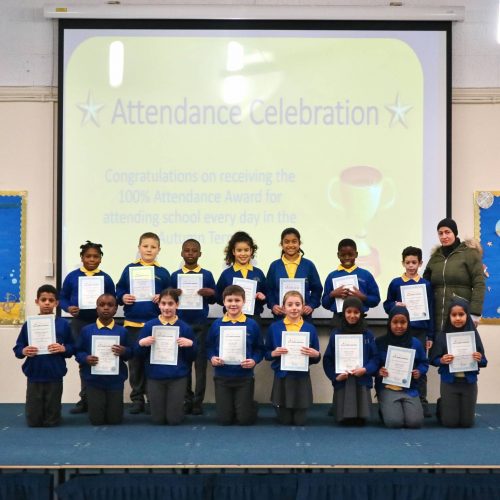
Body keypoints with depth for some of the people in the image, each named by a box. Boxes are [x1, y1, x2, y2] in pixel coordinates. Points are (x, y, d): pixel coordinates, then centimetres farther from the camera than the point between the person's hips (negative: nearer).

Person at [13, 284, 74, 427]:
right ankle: (35, 419, 38)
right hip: (34, 377, 1)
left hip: (55, 377, 0)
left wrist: (63, 348, -17)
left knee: (52, 422, 7)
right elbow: (17, 348, 3)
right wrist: (23, 351, -19)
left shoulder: (63, 324, -1)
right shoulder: (29, 324, 0)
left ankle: (51, 419, 39)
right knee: (33, 421, 6)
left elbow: (72, 348, 4)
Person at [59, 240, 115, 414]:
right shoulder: (72, 277, 2)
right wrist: (68, 308, -15)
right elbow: (63, 298, 4)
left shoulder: (106, 278, 2)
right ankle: (85, 398, 16)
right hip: (79, 323, 1)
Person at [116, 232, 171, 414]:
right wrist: (122, 297, -14)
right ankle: (137, 399, 16)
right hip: (133, 323, 1)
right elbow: (118, 291, 6)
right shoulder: (129, 269, 5)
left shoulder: (162, 272, 4)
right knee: (135, 362, 7)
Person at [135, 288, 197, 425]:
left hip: (177, 378, -1)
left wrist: (190, 345, -16)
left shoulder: (185, 328, -2)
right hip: (155, 377, 1)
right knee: (158, 420, 8)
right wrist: (142, 343, -16)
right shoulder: (149, 326, -1)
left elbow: (192, 357, 3)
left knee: (174, 419, 3)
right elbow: (138, 354, 4)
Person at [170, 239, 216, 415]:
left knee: (200, 363, 1)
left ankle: (198, 401, 8)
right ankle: (186, 400, 15)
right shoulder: (175, 276, 4)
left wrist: (210, 293, -13)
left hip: (200, 324, -1)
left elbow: (213, 300, 8)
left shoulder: (207, 275, 3)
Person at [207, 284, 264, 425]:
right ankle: (230, 406, 39)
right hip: (222, 377, 1)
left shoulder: (252, 324, -3)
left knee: (245, 419, 2)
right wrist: (212, 358, -14)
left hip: (244, 377, -1)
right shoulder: (216, 324, 0)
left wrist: (254, 361, -18)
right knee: (224, 419, 5)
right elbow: (209, 347, 6)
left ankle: (248, 406, 36)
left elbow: (259, 349, 1)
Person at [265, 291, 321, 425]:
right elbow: (266, 354, 5)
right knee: (285, 421, 8)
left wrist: (315, 354, -16)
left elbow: (316, 358, 5)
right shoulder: (274, 327, 0)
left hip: (302, 378, 0)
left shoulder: (310, 328, 1)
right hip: (282, 378, 0)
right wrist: (274, 353, -16)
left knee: (299, 422, 6)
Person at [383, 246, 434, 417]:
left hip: (420, 331, 0)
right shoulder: (395, 283, 4)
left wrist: (430, 336, 3)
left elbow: (431, 311, 5)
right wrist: (395, 305, -15)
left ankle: (422, 402, 9)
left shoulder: (426, 284, 4)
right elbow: (387, 305, 9)